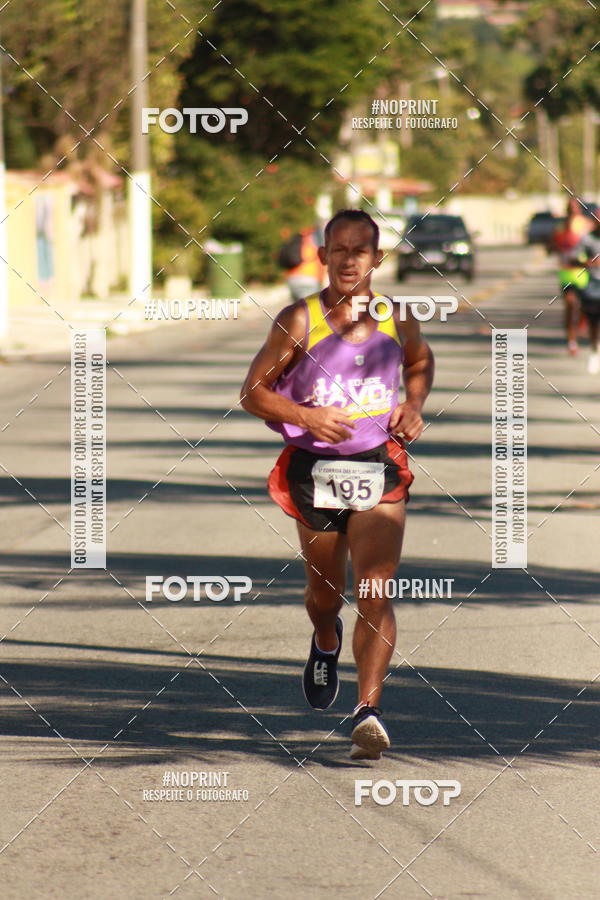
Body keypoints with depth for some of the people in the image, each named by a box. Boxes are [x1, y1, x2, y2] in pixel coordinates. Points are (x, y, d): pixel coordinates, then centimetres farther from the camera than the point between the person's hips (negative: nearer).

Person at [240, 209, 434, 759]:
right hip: (316, 469, 0)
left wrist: (415, 406, 5)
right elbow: (253, 392, -1)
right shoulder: (299, 321, -6)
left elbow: (421, 363, 24)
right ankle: (326, 645, 52)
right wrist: (305, 416, -17)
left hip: (379, 471, 0)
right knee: (325, 590, 16)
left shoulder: (398, 320, 2)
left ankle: (369, 710, -22)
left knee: (375, 594, -15)